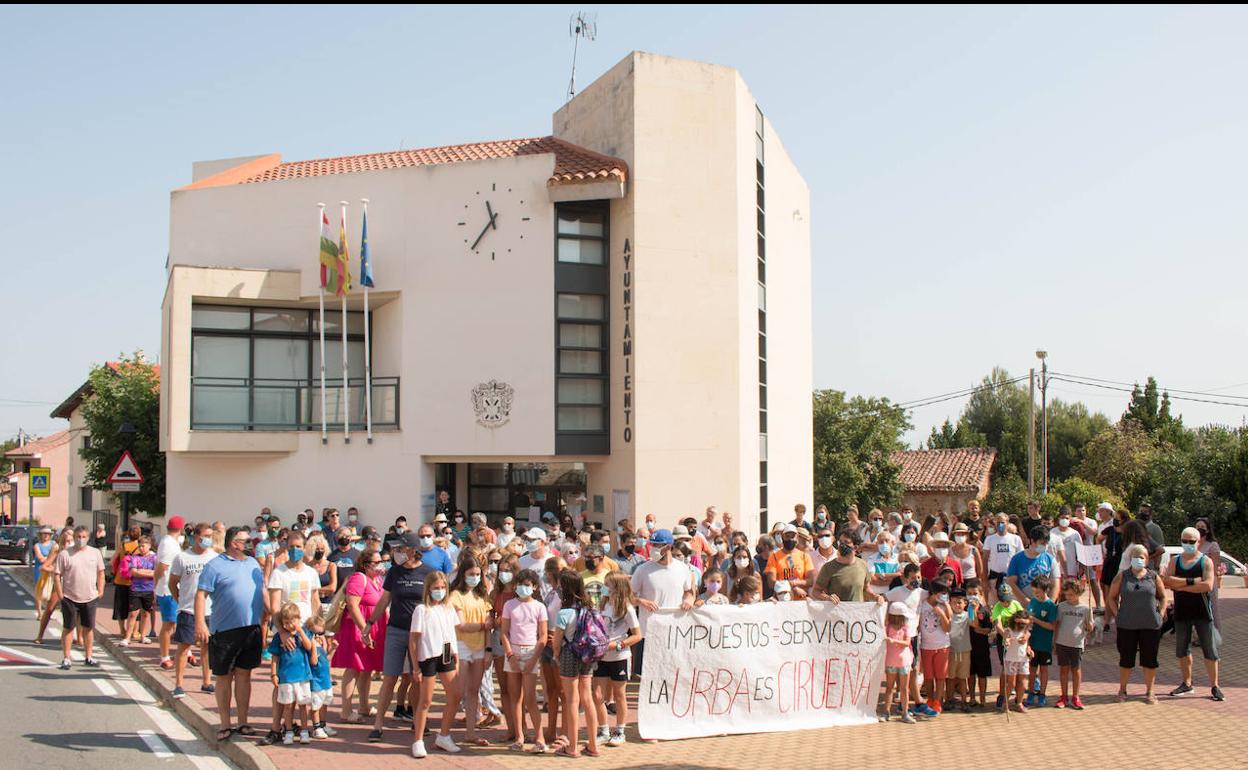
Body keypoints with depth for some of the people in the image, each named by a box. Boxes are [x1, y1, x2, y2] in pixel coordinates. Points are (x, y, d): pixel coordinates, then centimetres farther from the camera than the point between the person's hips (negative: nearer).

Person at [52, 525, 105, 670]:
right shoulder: (64, 554, -5)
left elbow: (101, 573, 12)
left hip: (90, 598, 3)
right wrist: (60, 594, -9)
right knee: (68, 628, 3)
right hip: (70, 598, -3)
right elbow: (56, 575, -4)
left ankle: (89, 657, 19)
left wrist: (100, 591, 5)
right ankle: (66, 659, 10)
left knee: (89, 628, 9)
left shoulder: (95, 553, 5)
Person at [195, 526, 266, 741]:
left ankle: (243, 723, 17)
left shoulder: (253, 564, 14)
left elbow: (263, 591, 21)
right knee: (224, 677, 5)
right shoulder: (215, 566, -5)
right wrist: (200, 624, -19)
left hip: (252, 629, 5)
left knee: (244, 675, 9)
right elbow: (201, 595, -10)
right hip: (224, 630, -5)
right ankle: (225, 724, 13)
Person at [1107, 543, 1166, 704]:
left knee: (1150, 660, 6)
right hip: (1127, 625, 0)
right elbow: (1111, 597, 6)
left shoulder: (1154, 577, 4)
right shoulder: (1122, 576, 2)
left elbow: (1163, 597, 12)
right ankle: (1122, 690, 21)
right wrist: (1117, 615, -2)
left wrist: (1160, 615, 1)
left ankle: (1149, 692, 18)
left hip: (1151, 625, 1)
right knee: (1126, 660, 7)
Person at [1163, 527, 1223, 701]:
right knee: (1182, 649, 11)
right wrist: (1192, 581, -17)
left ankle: (1215, 686, 5)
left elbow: (1208, 585, -17)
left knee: (1210, 650, -2)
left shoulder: (1206, 561, -2)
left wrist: (1181, 586, -15)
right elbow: (1167, 581, -10)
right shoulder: (1175, 561, 7)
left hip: (1202, 612, -3)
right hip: (1181, 612, 3)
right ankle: (1187, 683, 23)